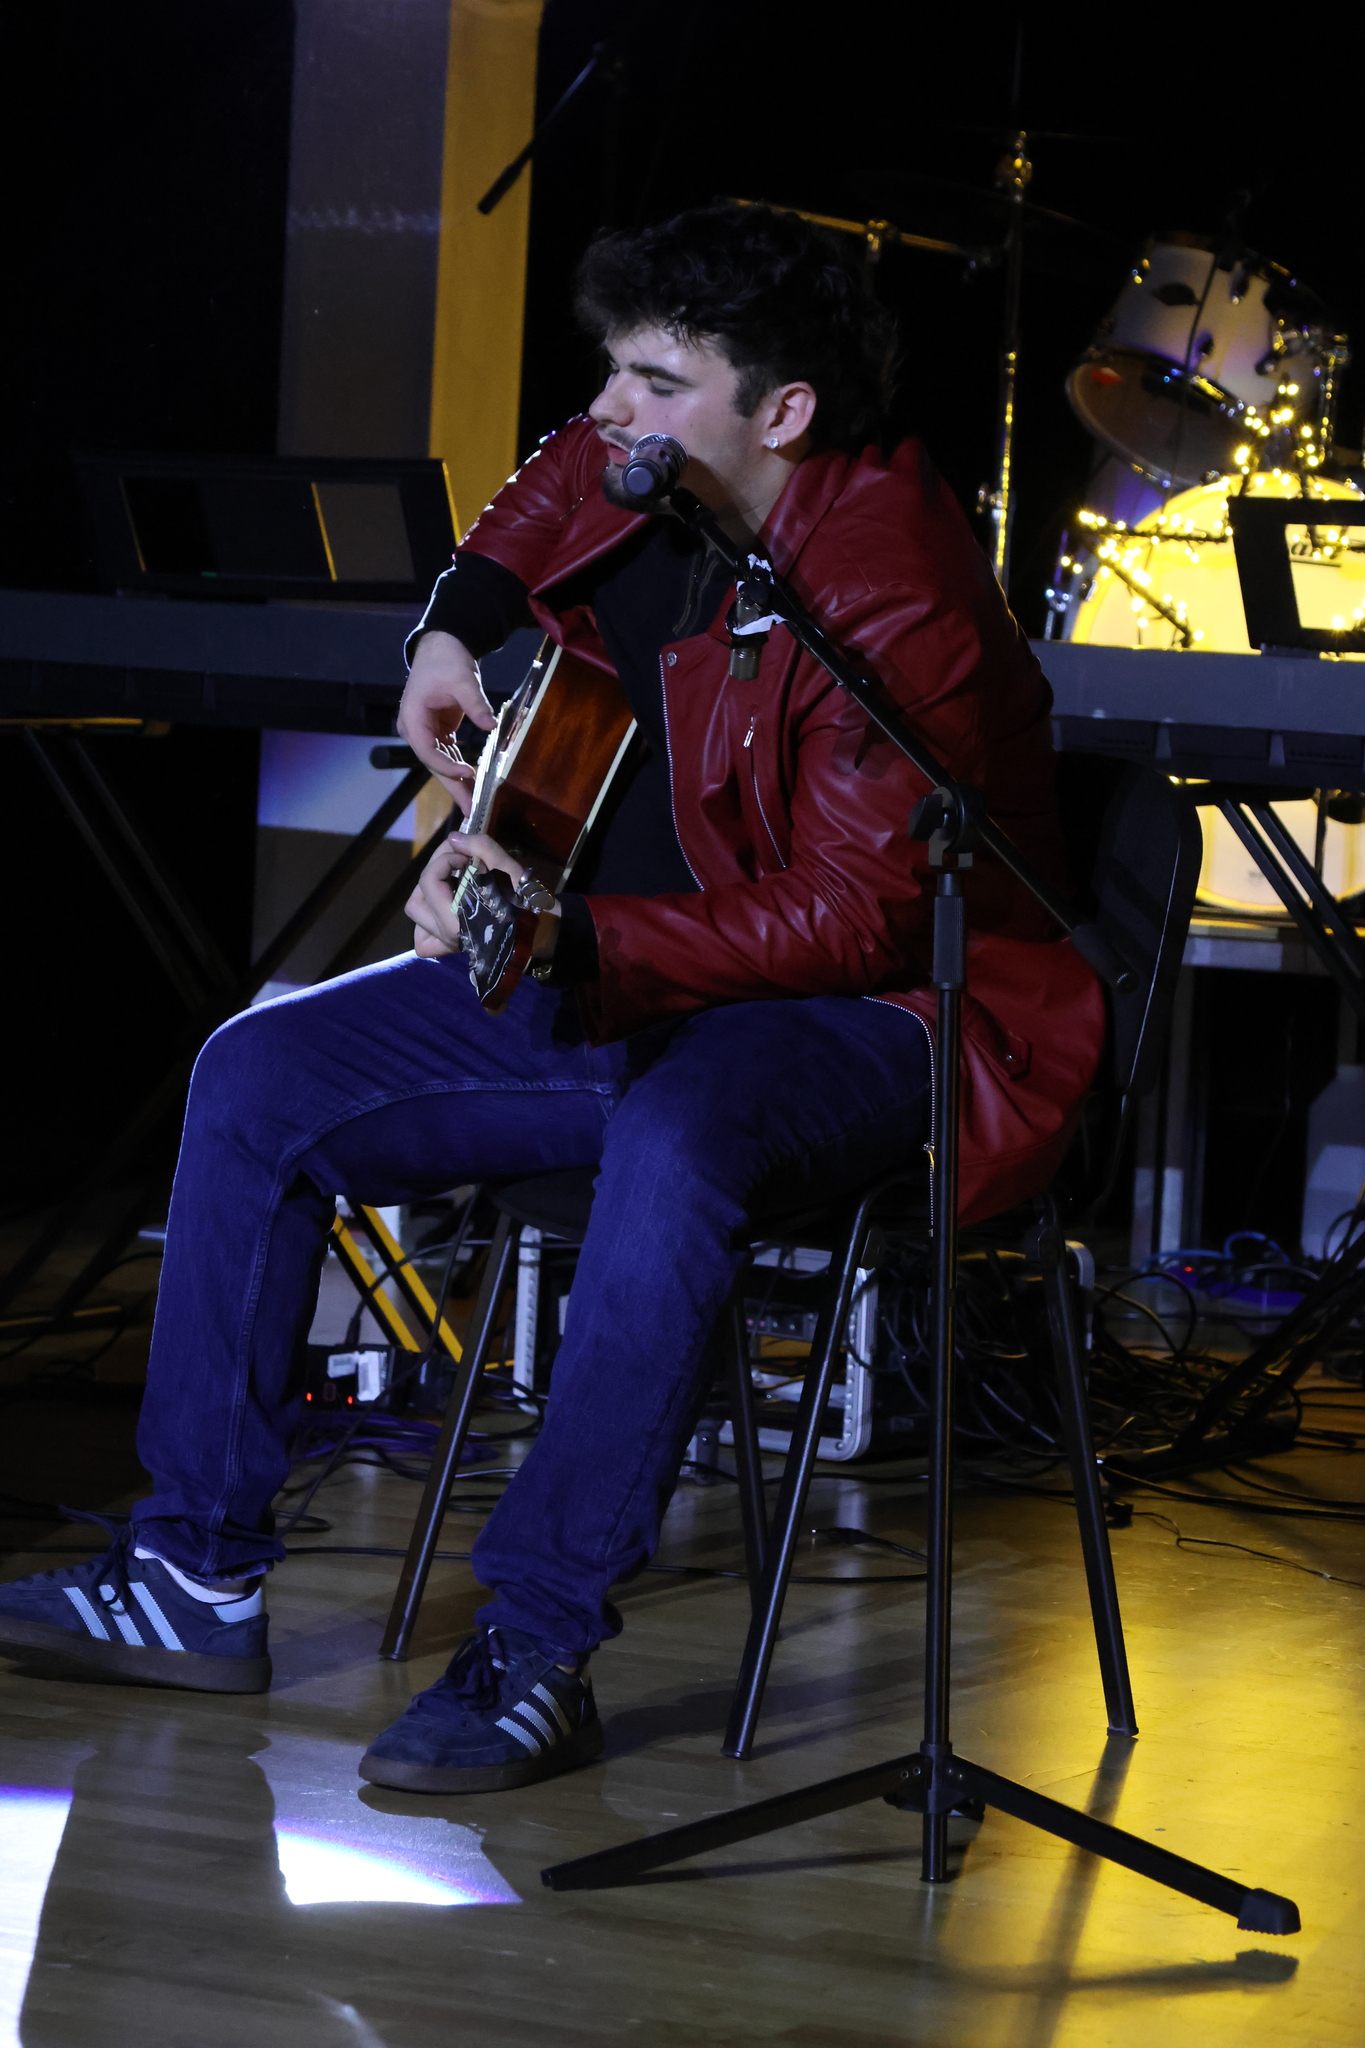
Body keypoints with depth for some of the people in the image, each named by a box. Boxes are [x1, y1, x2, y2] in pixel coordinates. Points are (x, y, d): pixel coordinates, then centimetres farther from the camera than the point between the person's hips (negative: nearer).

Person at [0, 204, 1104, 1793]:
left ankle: (537, 1649, -35)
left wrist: (576, 943, -37)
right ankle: (199, 1571, 3)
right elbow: (561, 483, 28)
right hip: (608, 977, 9)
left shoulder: (892, 602, -25)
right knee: (261, 1076, -1)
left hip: (862, 1013, -9)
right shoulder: (649, 480, 1)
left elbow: (854, 914, -29)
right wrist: (464, 620, 11)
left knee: (671, 1137, -42)